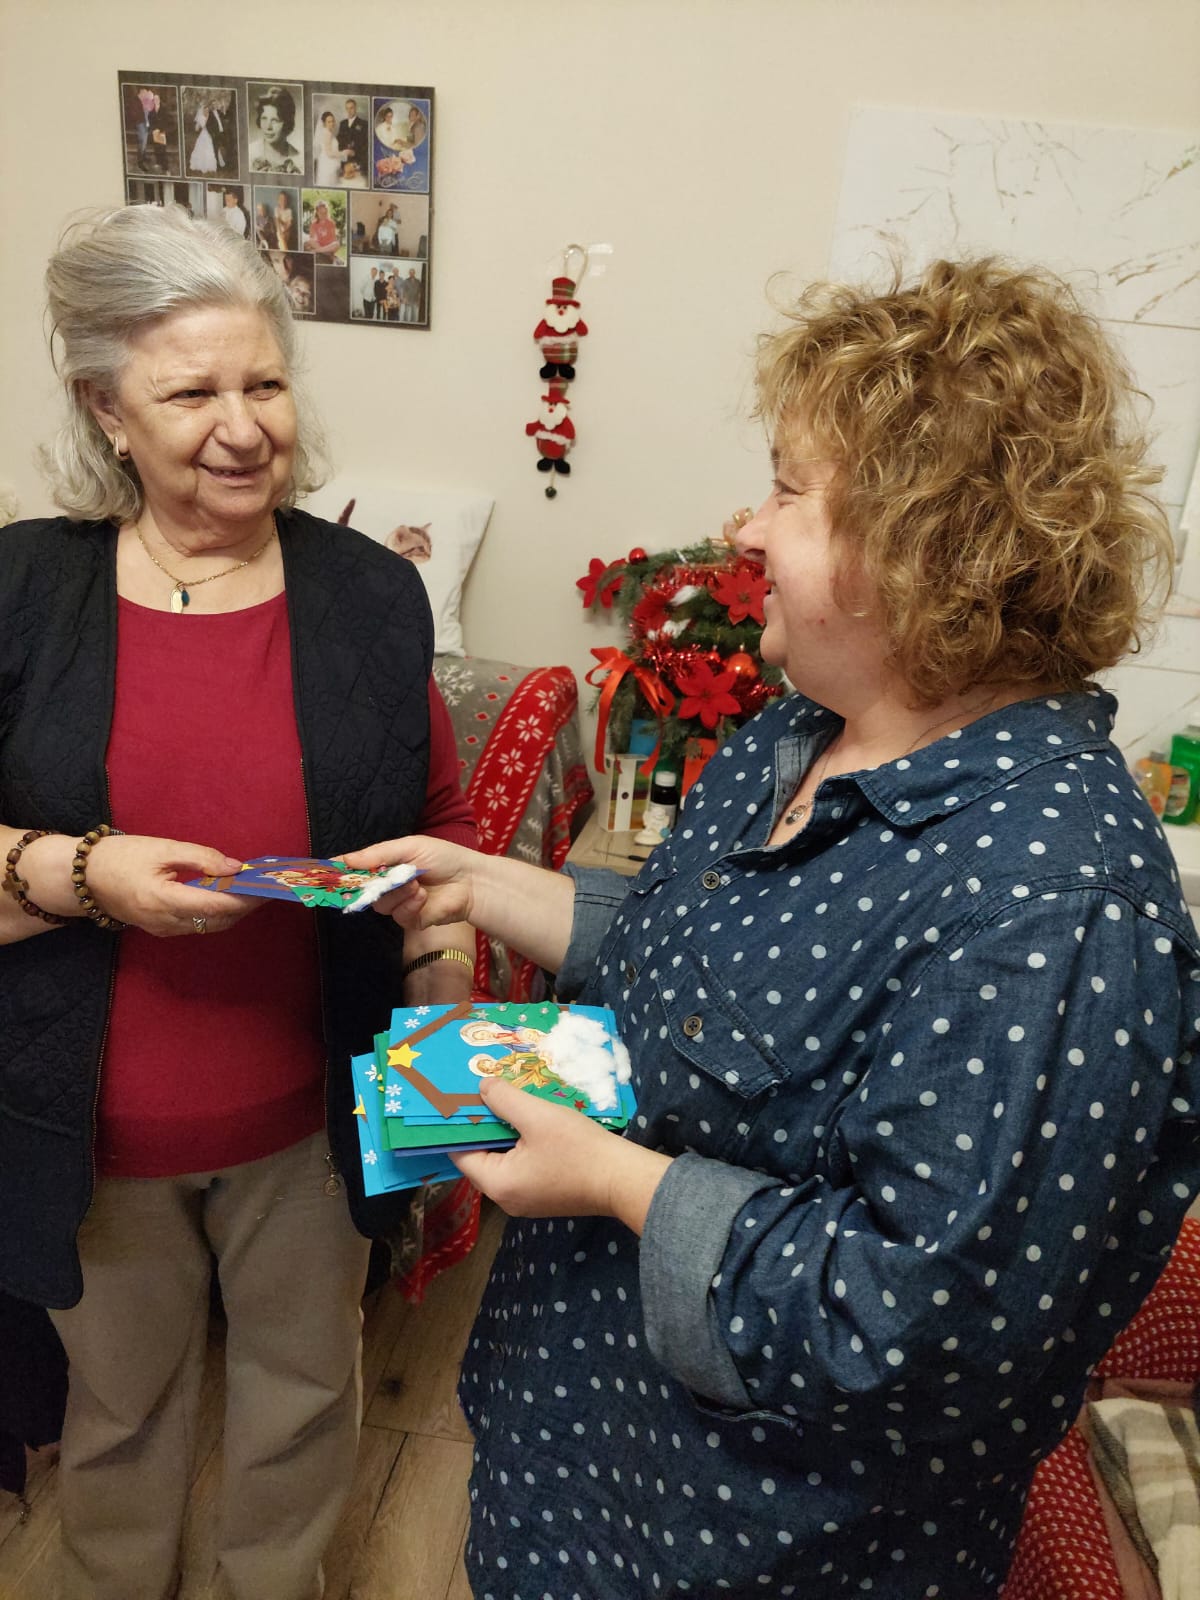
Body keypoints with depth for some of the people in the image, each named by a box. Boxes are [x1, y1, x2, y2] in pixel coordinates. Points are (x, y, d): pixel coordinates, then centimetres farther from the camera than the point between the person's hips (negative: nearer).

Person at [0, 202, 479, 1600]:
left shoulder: (372, 595, -4)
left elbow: (438, 818, 3)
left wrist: (442, 963, -10)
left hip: (310, 1107, 1)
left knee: (303, 1381, 24)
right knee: (120, 1403, 25)